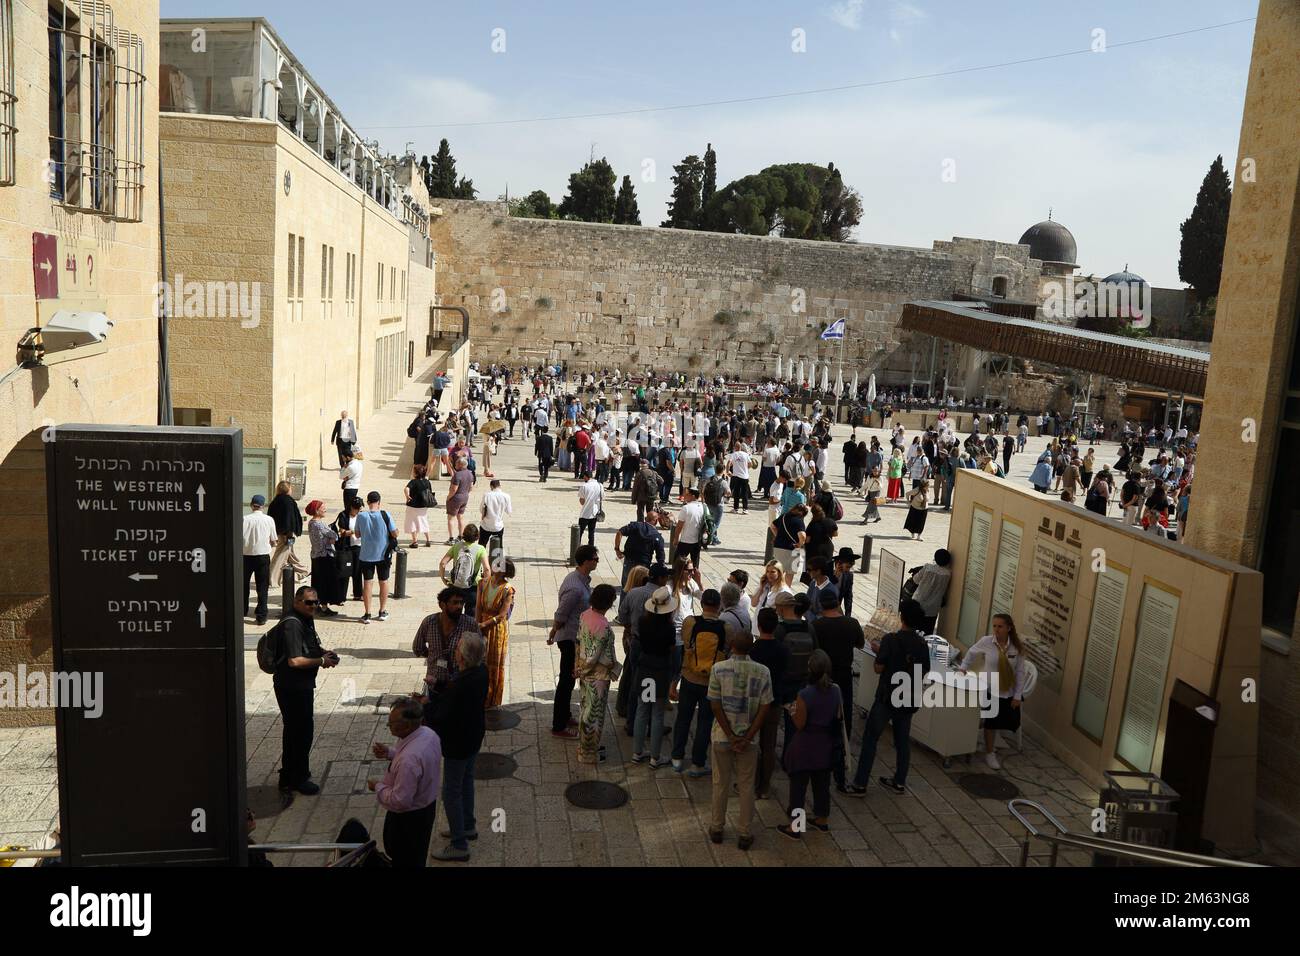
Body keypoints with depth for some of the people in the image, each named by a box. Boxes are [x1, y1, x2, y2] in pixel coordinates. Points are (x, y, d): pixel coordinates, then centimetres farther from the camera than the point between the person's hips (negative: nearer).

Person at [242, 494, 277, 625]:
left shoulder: (245, 519, -10)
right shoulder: (269, 520, -5)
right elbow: (273, 542, 1)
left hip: (246, 556, 0)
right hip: (263, 556, 0)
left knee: (244, 584, 19)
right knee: (262, 587, 6)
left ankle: (243, 611, 32)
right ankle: (261, 616, 3)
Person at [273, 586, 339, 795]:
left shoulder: (306, 620, 9)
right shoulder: (292, 625, -22)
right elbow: (294, 661, -28)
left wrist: (323, 652, 6)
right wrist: (321, 661, -17)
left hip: (302, 686, 10)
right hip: (292, 687, -10)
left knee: (294, 731, 18)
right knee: (302, 731, 0)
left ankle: (288, 778, 30)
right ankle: (299, 778, 14)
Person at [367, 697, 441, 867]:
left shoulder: (408, 760, -39)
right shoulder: (428, 733, -12)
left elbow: (400, 801, -30)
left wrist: (378, 787, -15)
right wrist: (390, 753, -2)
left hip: (408, 818, -8)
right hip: (427, 806, 8)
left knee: (404, 861, 16)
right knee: (417, 858, 28)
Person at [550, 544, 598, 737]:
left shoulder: (581, 579, 3)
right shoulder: (575, 588, -29)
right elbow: (560, 616, -21)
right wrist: (552, 635, -5)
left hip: (575, 637, 10)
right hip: (570, 638, -10)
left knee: (569, 678, 22)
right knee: (566, 680, 1)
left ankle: (565, 716, 38)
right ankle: (558, 727, 12)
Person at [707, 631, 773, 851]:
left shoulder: (718, 669, -13)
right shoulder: (762, 672, -9)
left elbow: (716, 706, -12)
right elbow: (764, 709, -9)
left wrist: (731, 736, -8)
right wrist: (747, 738, -8)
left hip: (722, 736, 0)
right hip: (748, 737, 0)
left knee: (721, 783, 16)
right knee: (746, 786, 15)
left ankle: (717, 828, 30)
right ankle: (745, 834, 23)